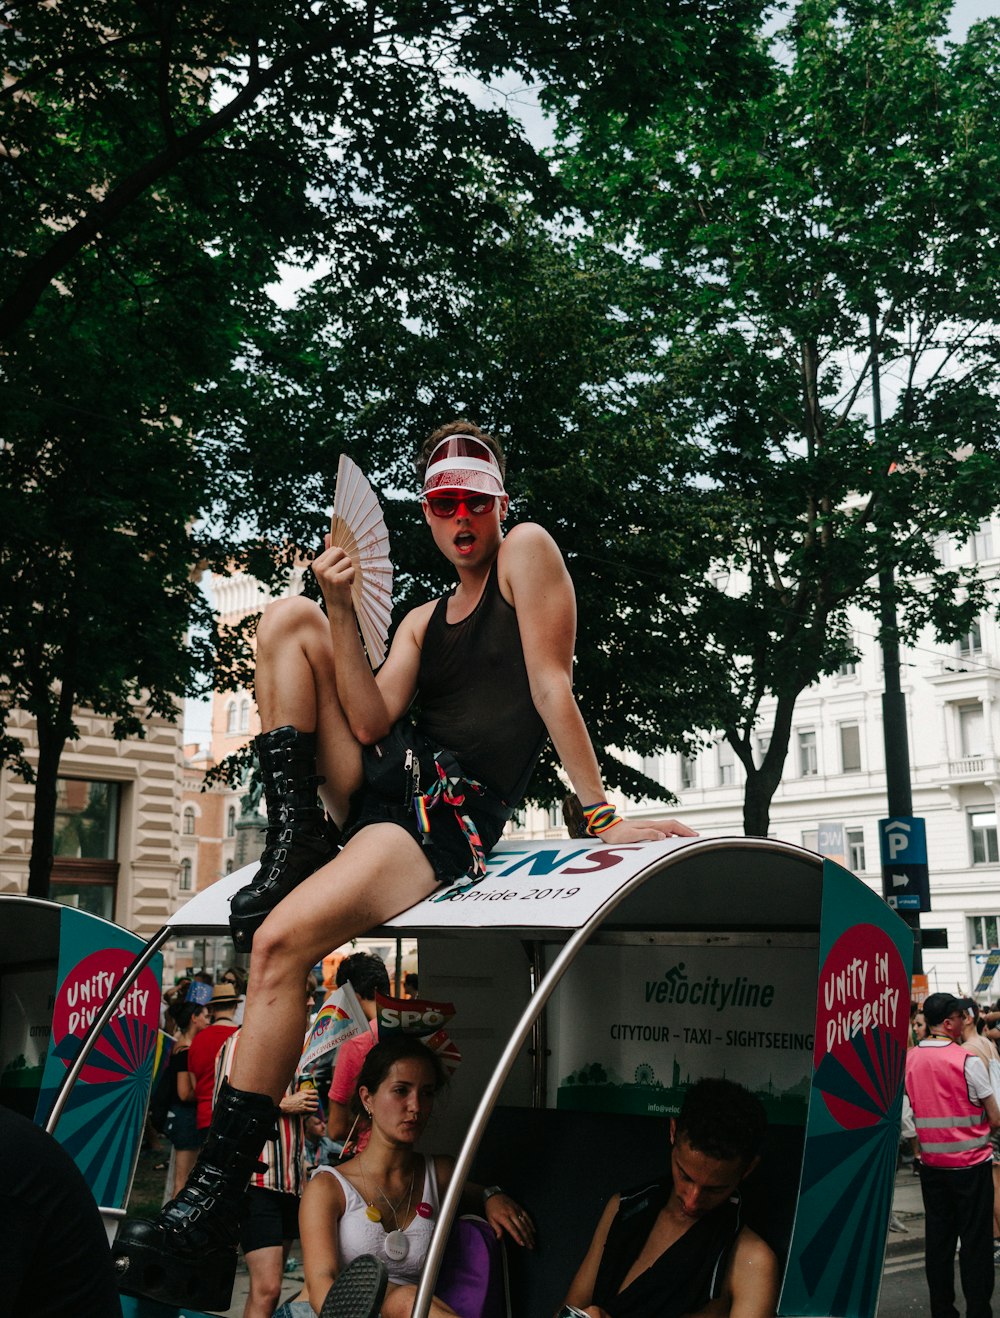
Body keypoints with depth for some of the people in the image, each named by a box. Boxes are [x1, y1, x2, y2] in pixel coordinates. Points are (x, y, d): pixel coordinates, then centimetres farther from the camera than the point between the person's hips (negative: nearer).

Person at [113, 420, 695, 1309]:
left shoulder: (527, 552, 5)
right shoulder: (423, 621, 23)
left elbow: (552, 686, -6)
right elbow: (372, 721, 4)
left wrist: (602, 815, -11)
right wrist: (342, 608, -5)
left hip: (456, 812, -7)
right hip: (383, 784, 8)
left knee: (283, 939, -29)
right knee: (290, 615, -2)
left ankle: (216, 1205, -22)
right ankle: (292, 840, -11)